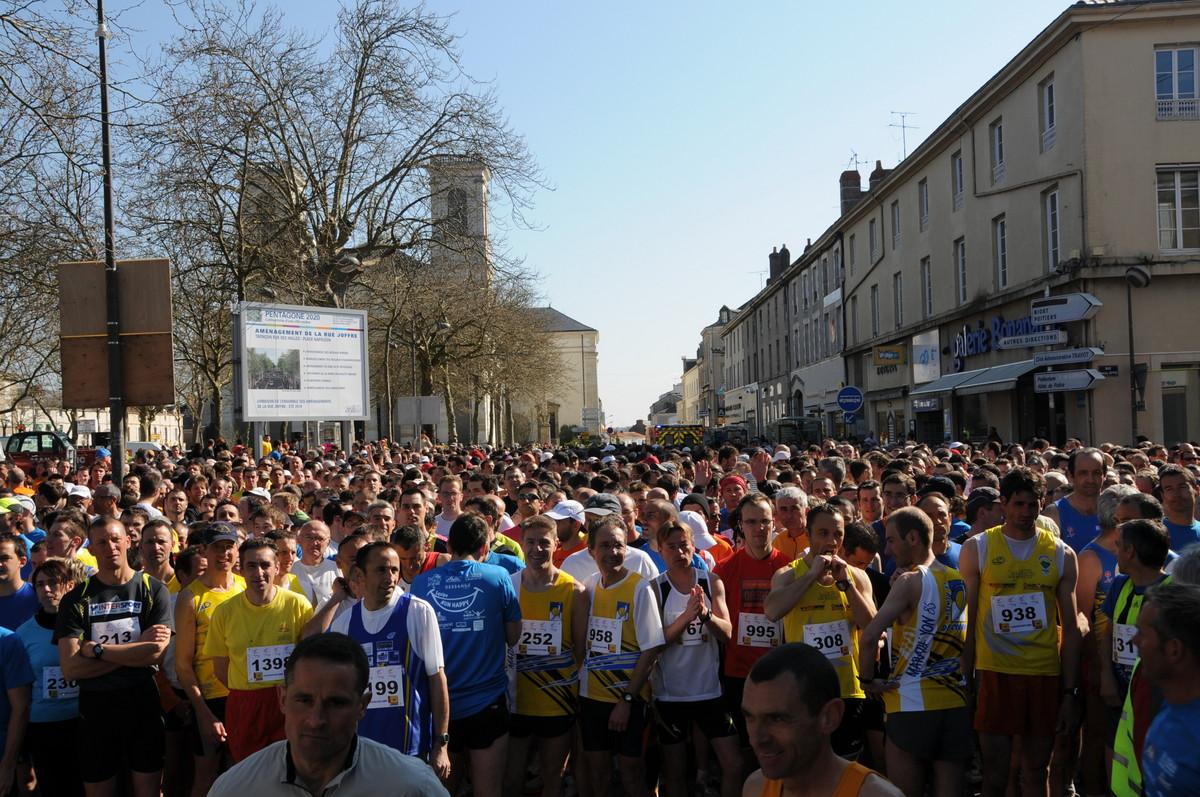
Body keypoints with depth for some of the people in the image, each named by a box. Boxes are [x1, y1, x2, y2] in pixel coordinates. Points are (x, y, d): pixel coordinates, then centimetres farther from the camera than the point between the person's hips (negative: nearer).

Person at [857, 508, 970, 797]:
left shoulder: (910, 580, -10)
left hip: (913, 704, -6)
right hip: (958, 701, 6)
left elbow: (869, 636, -18)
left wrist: (868, 680, -5)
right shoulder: (961, 581, 9)